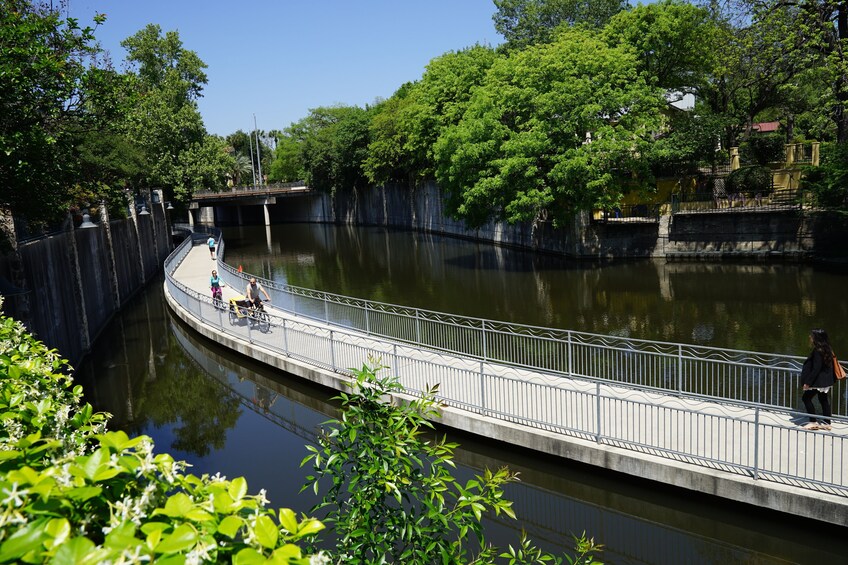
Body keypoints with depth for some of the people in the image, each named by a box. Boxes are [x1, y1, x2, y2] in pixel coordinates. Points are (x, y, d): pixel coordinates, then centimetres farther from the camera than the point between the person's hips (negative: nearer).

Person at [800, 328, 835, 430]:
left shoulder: (817, 351, -22)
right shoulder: (827, 349, 6)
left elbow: (816, 368, -24)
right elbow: (829, 366, 14)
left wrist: (808, 382, -20)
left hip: (818, 381, -9)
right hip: (826, 381, 9)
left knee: (806, 398, 2)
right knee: (824, 400, 15)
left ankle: (814, 422, 4)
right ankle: (826, 423, 21)